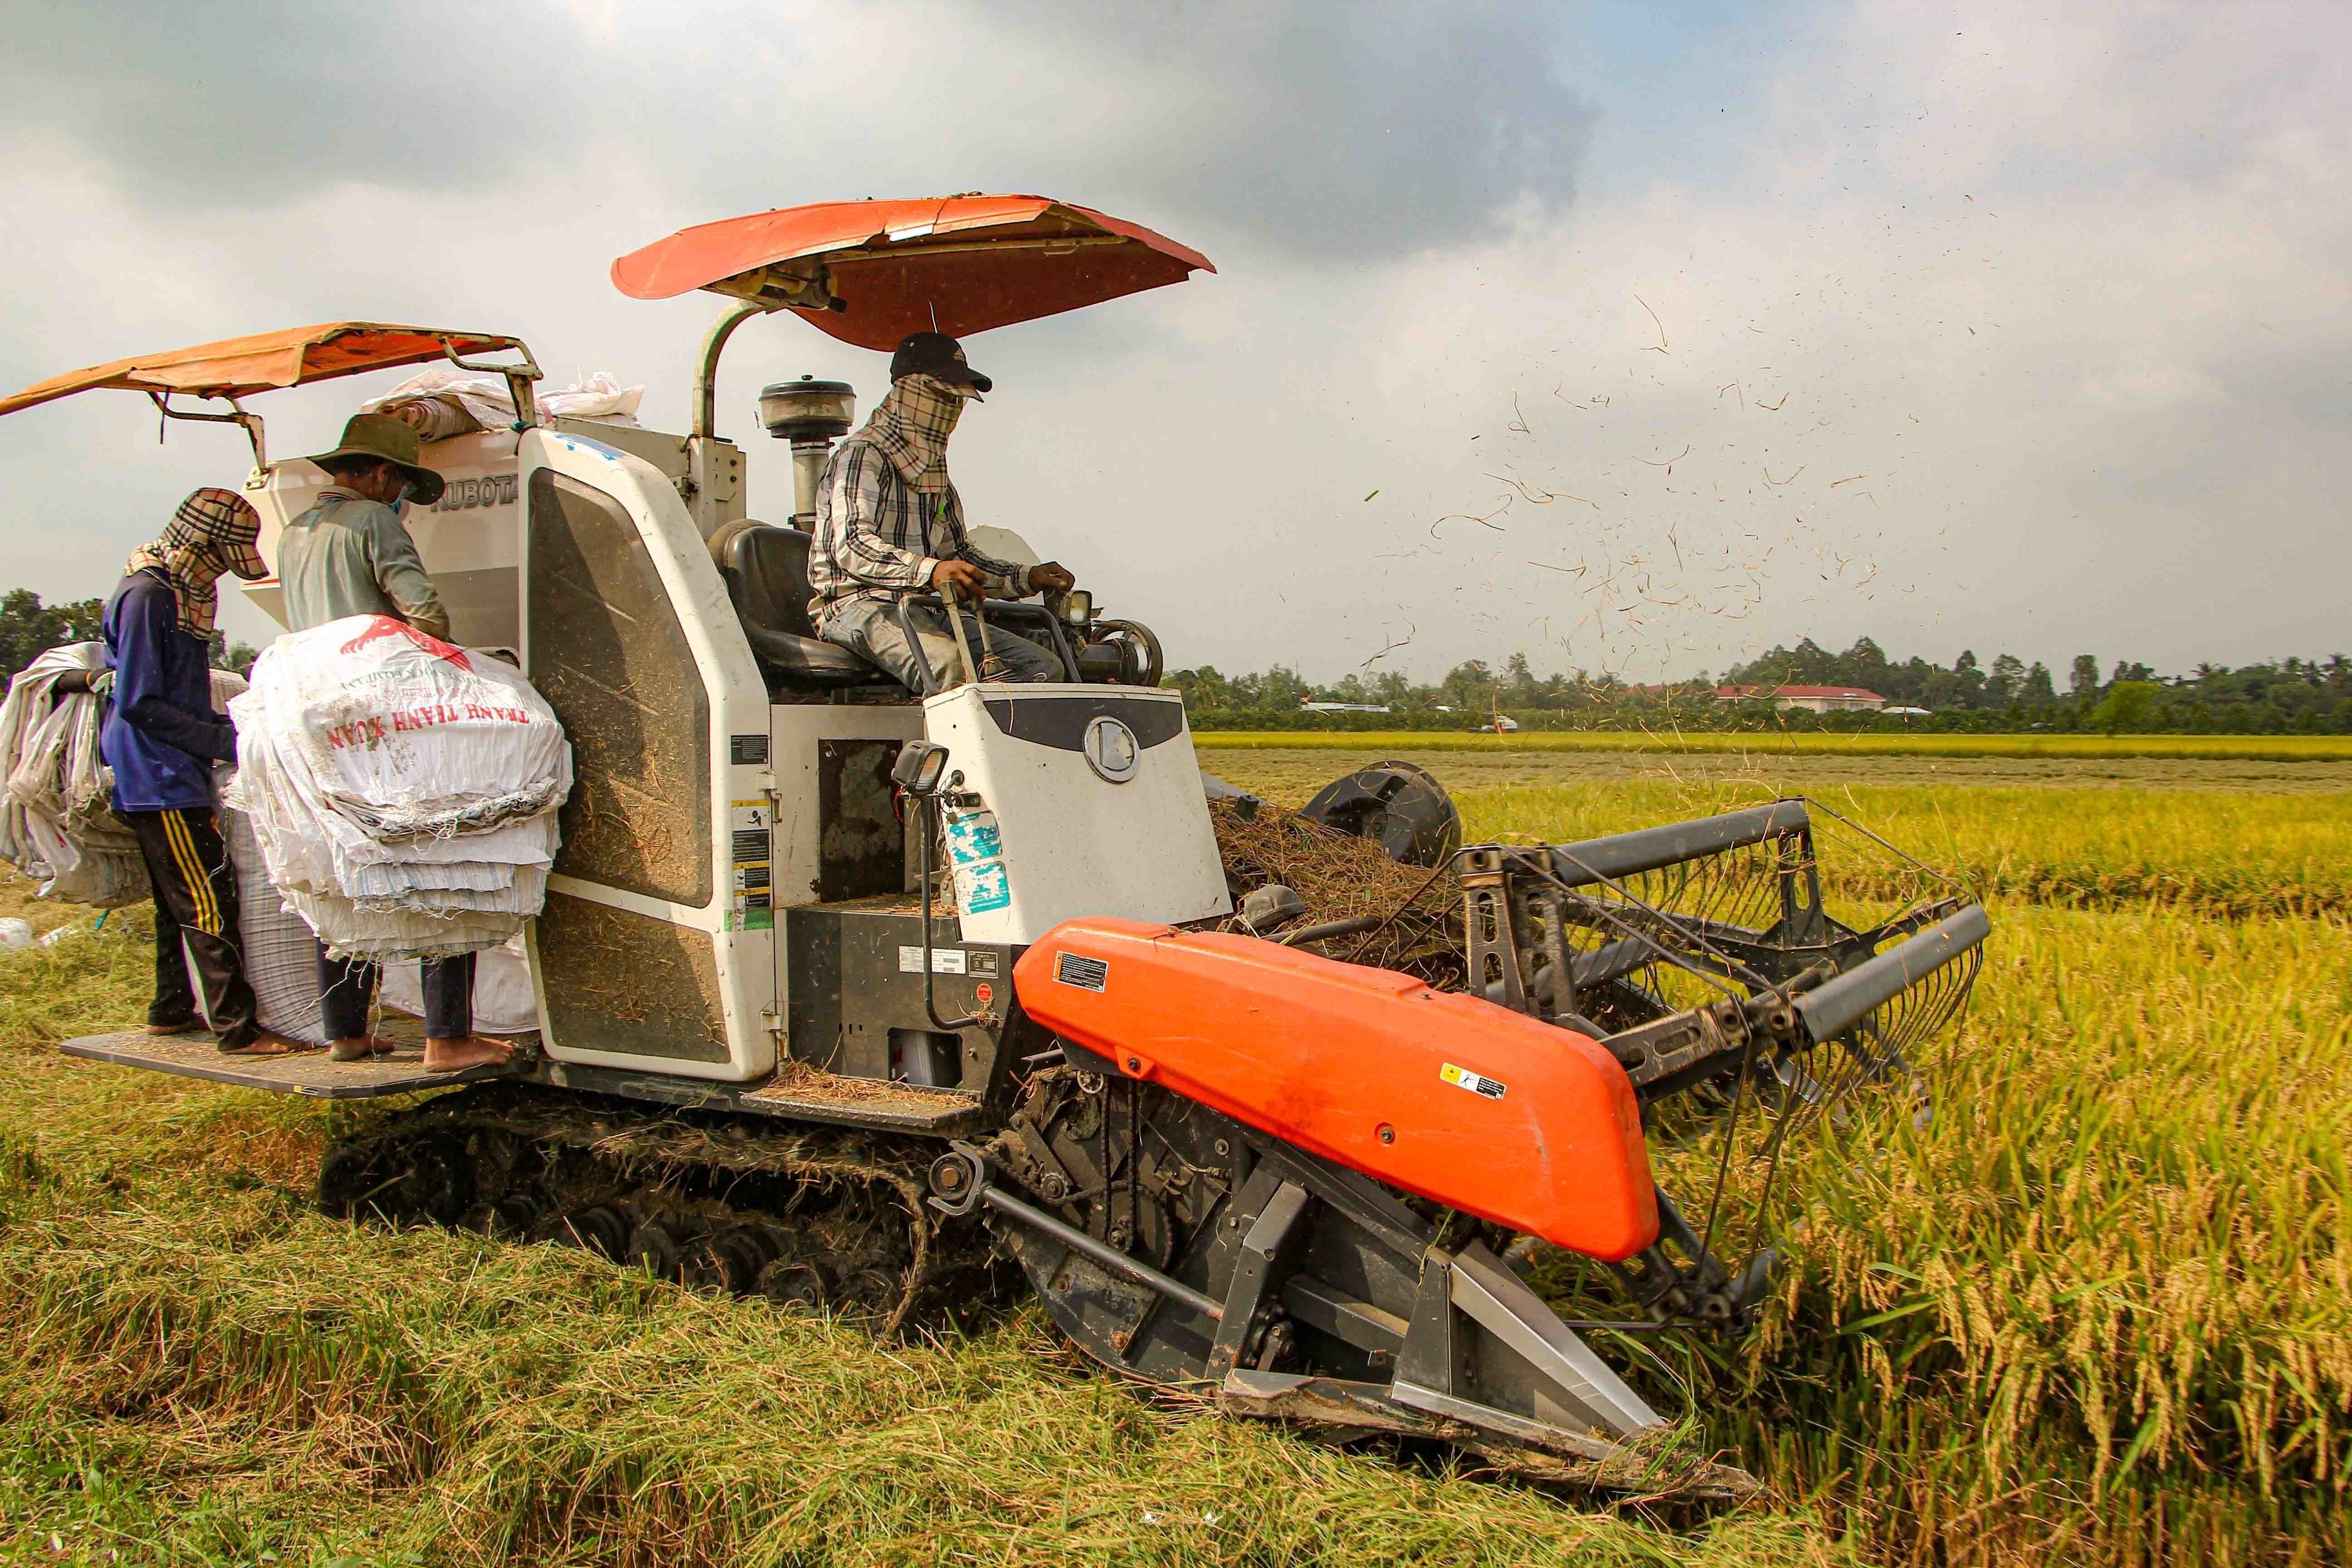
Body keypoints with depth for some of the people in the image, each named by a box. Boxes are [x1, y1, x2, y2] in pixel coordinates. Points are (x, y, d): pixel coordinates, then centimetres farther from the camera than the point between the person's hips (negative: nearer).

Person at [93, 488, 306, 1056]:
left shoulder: (179, 594, 15)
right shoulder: (146, 596, -16)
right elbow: (139, 703, -20)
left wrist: (230, 726, 10)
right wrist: (224, 741, -19)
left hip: (172, 778, 11)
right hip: (159, 780, -11)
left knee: (179, 900, 18)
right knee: (209, 901, -12)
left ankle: (172, 1009, 29)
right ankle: (239, 1027, -11)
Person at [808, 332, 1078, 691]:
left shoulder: (936, 473, 25)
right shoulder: (862, 455, -4)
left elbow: (959, 554, 31)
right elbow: (851, 545, -20)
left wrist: (1028, 578, 14)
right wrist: (929, 571, -37)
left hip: (925, 610, 9)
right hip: (859, 605, -8)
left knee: (1044, 666, -11)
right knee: (948, 664, -38)